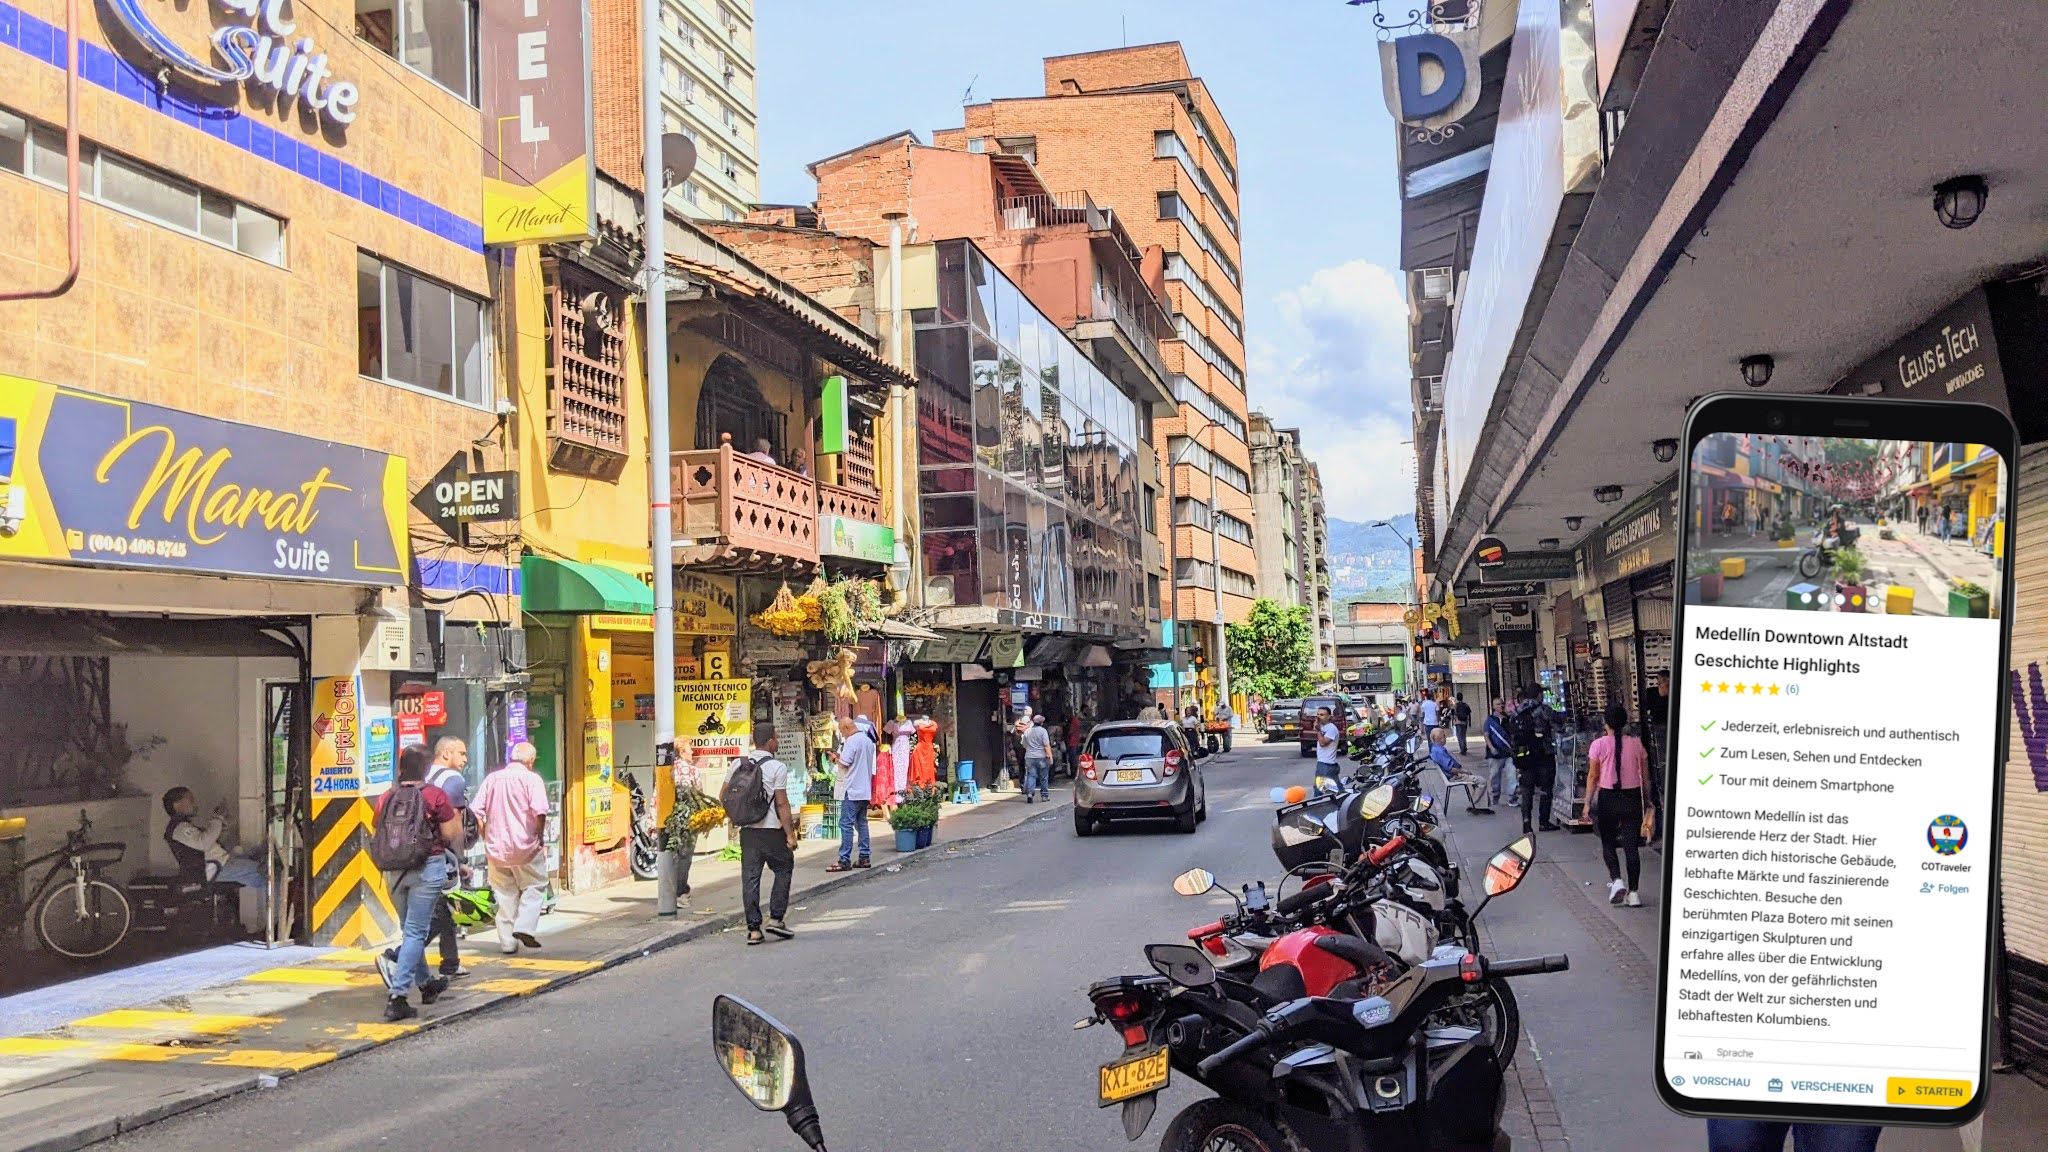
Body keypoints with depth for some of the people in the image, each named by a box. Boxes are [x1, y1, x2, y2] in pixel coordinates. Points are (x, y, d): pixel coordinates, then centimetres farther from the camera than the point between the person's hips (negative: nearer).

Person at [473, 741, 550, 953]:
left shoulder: (492, 778, 9)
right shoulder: (531, 779, -6)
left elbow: (477, 811, 7)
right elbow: (540, 812, -19)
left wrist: (486, 837, 14)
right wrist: (539, 836, -4)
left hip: (495, 847, 5)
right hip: (524, 846, -4)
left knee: (505, 894, 11)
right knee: (535, 886, 11)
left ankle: (507, 942, 13)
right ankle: (524, 927, -6)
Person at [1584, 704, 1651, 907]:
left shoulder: (1599, 745, -6)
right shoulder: (1636, 744, 1)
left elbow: (1593, 776, -5)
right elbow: (1645, 777, 6)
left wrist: (1588, 802, 2)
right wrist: (1647, 802, 16)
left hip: (1608, 798, -2)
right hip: (1632, 798, 2)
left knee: (1608, 843, 14)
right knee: (1631, 846, 5)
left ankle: (1616, 880, -6)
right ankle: (1633, 892, 2)